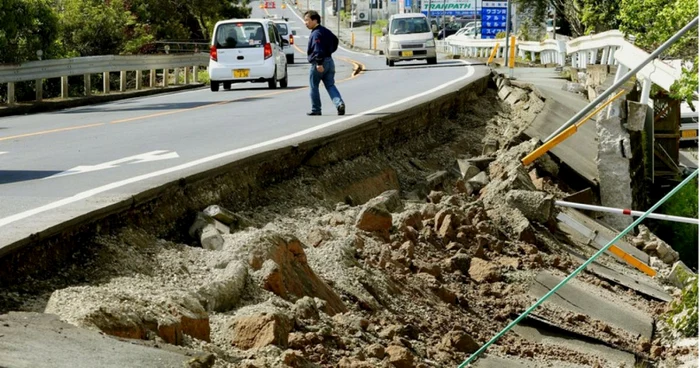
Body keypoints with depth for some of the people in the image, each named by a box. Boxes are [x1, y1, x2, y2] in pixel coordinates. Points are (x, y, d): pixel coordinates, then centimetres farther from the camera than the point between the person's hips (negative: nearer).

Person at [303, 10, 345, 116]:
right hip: (329, 61, 9)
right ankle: (339, 103, -15)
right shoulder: (326, 31, 14)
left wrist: (319, 63, -29)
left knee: (314, 87, 6)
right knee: (330, 85, 7)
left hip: (318, 64, -9)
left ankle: (316, 110, 13)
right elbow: (335, 41, 27)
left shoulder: (316, 33, -17)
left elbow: (318, 49, -27)